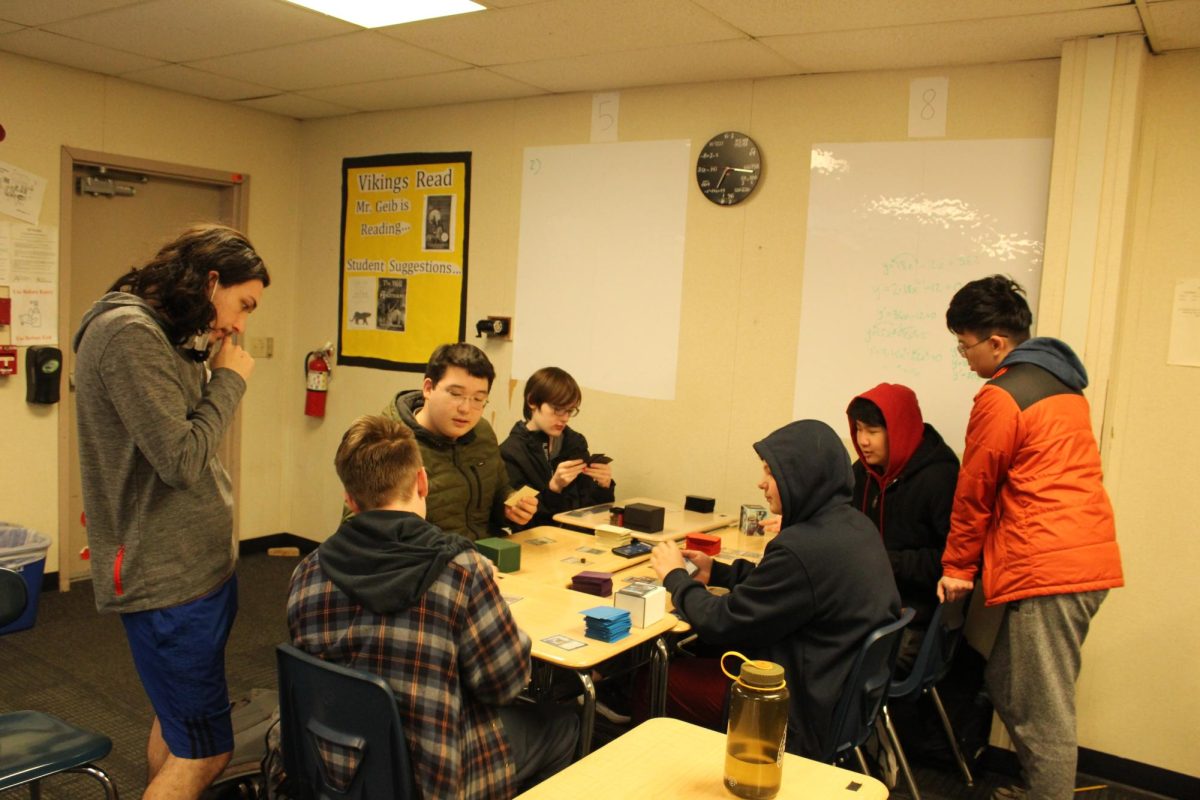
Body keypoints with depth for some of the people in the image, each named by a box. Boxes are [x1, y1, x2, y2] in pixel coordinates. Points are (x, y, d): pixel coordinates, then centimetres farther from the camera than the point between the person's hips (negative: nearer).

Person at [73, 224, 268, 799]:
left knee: (176, 720, 22)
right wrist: (228, 380, -14)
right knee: (204, 751, 0)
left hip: (193, 565, 10)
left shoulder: (156, 333, 11)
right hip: (169, 578, -10)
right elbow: (181, 460, -23)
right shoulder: (129, 333, -19)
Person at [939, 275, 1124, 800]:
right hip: (1090, 558, 9)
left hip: (1047, 569, -9)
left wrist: (956, 567, 7)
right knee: (1007, 688, 18)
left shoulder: (1001, 397, -12)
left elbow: (974, 491, -5)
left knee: (1043, 715, -1)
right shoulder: (1062, 382, 16)